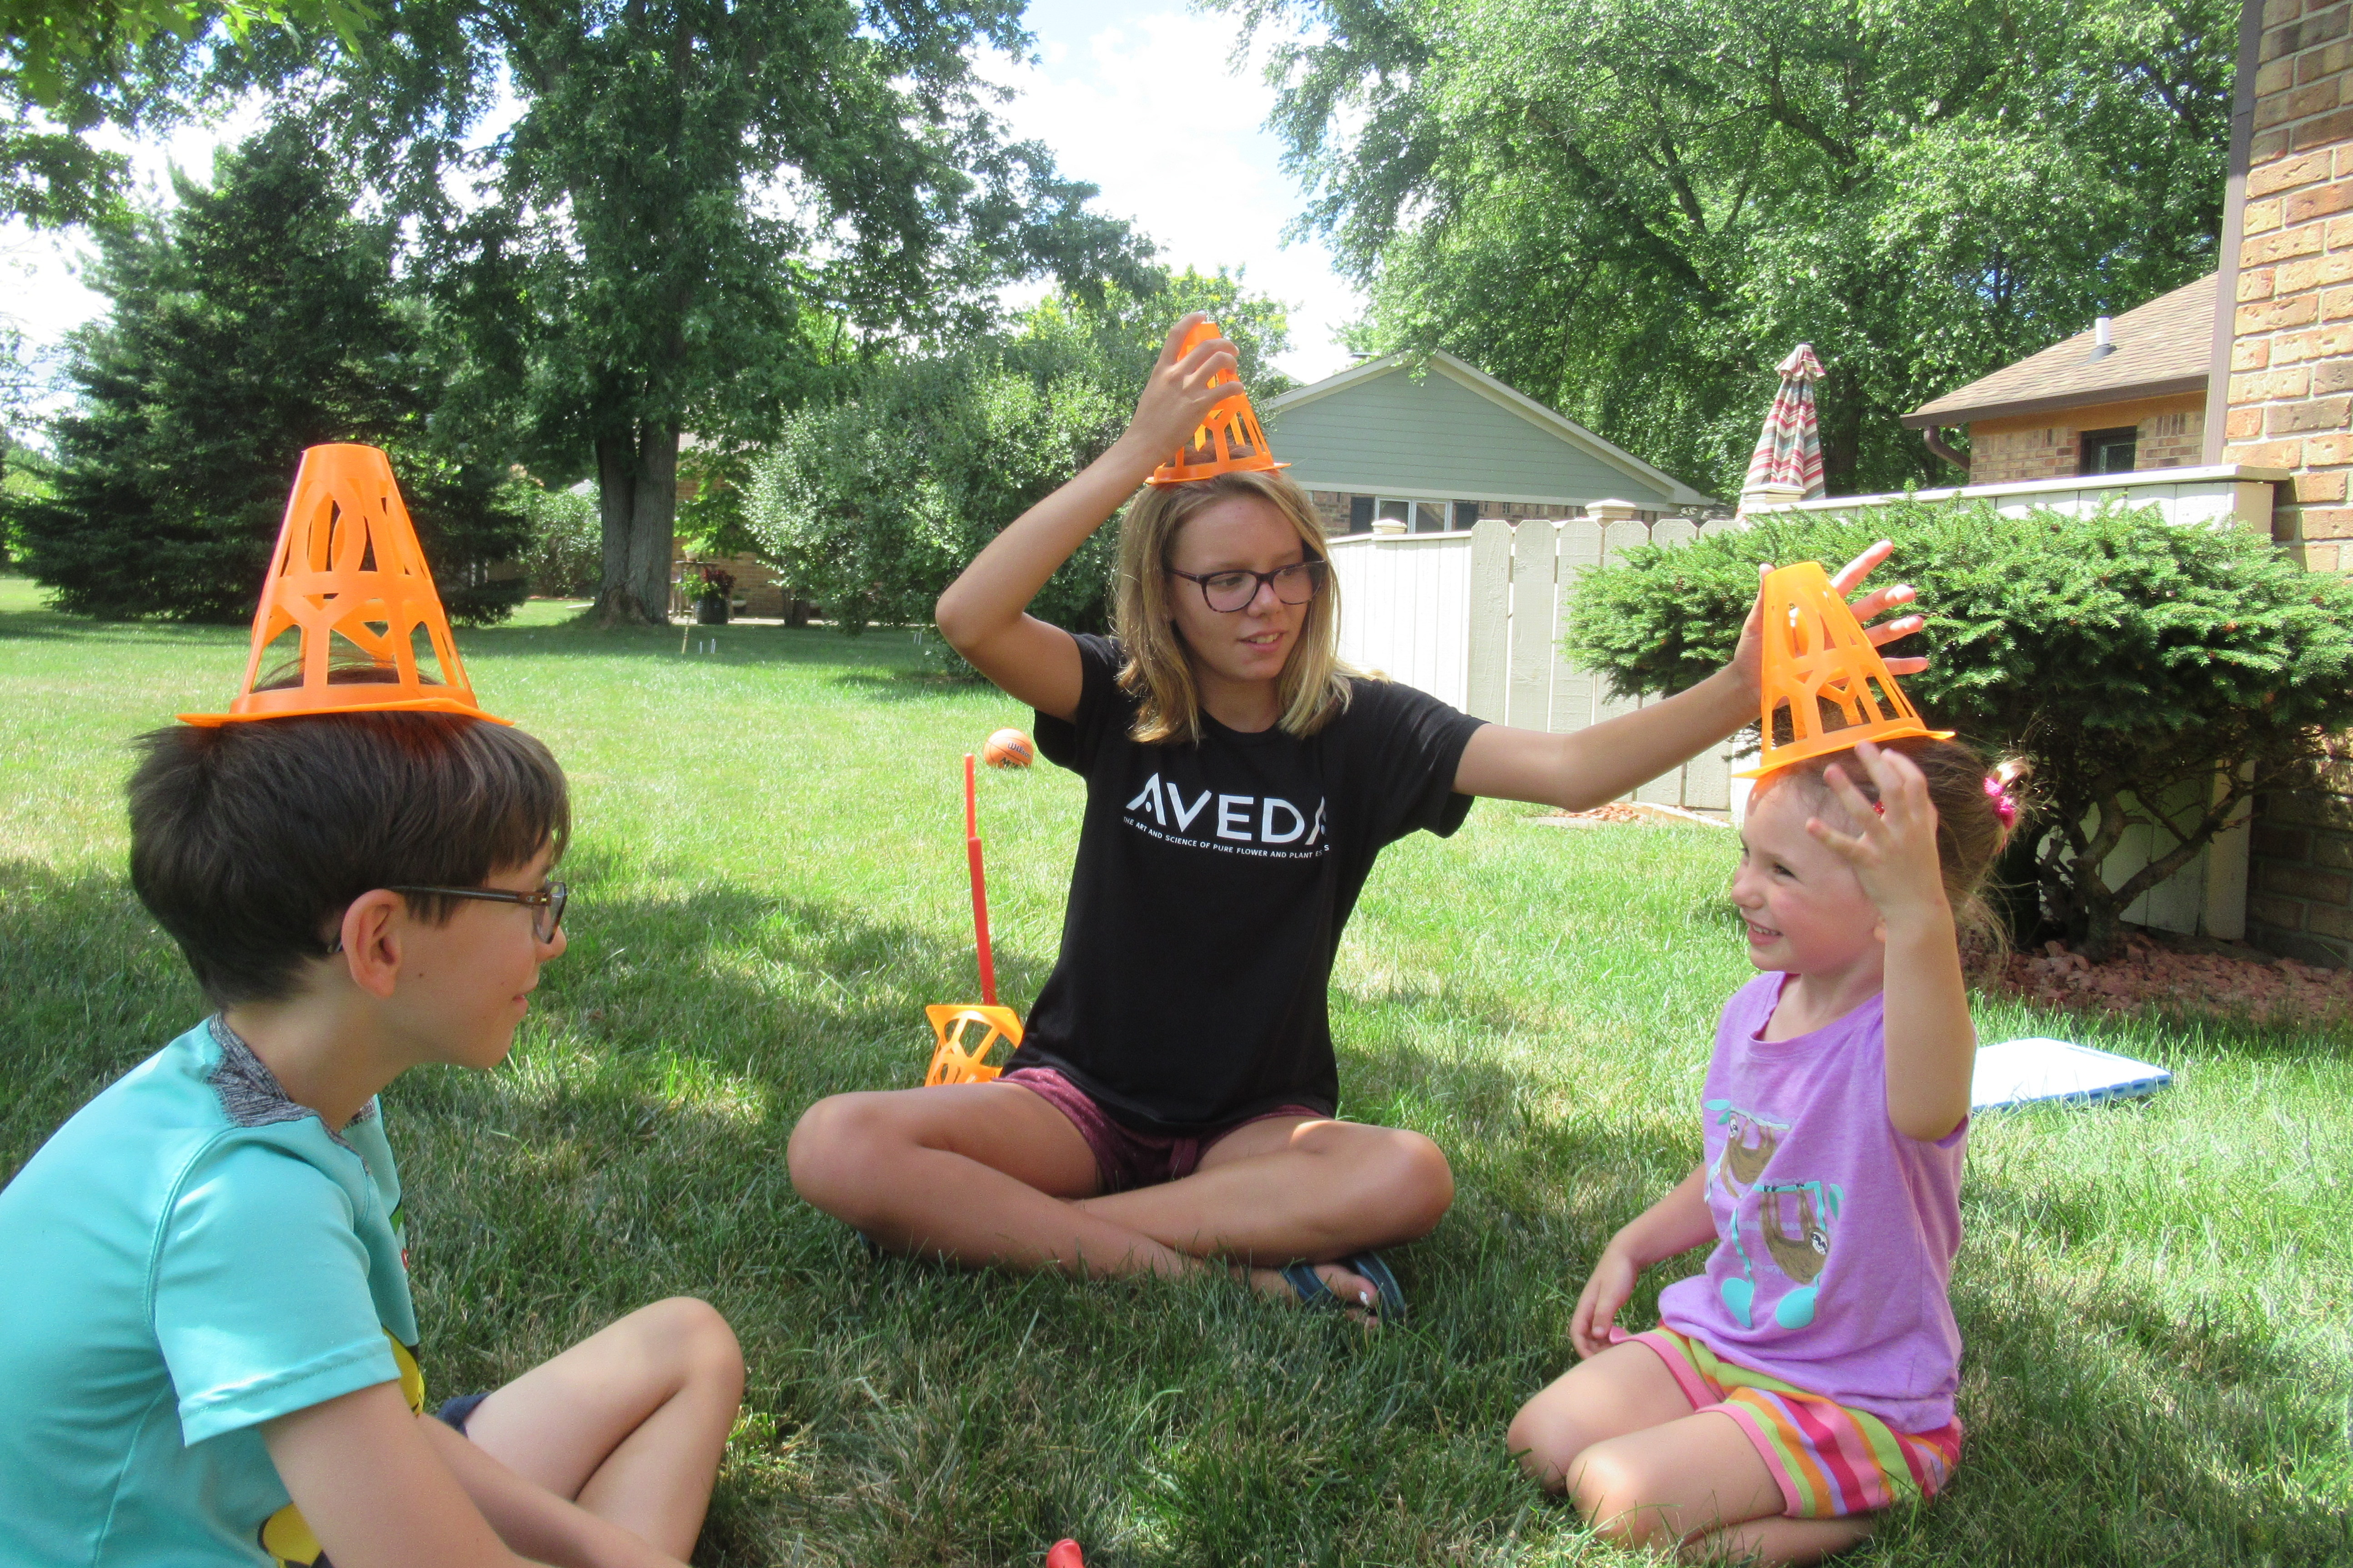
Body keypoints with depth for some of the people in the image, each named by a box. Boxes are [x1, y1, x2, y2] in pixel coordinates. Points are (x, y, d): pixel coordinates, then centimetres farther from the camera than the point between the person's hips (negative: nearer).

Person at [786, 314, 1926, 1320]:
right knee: (837, 1147, -25)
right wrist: (1136, 455, -28)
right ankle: (1221, 1268, -23)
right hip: (1085, 1093, 0)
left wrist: (1741, 693, -36)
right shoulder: (1124, 707, -6)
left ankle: (998, 1224, -22)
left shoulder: (1361, 726, -6)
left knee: (1410, 1179, -33)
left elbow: (1569, 769, -19)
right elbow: (969, 619, -25)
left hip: (1256, 1121, 1)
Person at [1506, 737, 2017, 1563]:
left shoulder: (1901, 1031, -25)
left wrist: (1918, 917, -68)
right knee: (1540, 1438, -4)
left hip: (1854, 1398, -8)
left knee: (1619, 1497, -19)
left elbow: (1927, 1111, -54)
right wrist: (1629, 1249, 12)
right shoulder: (1753, 1008, 0)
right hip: (1717, 1336, 8)